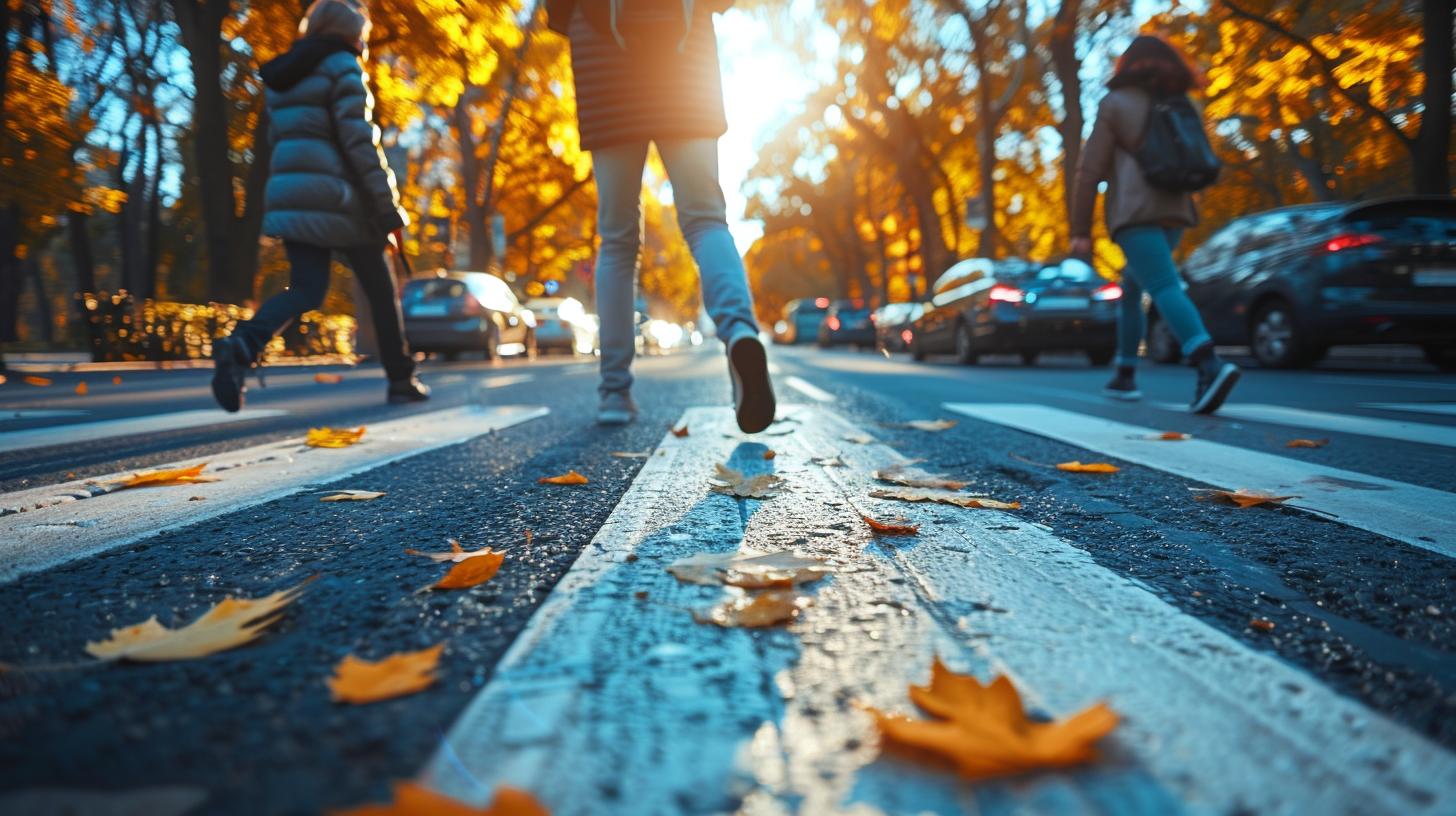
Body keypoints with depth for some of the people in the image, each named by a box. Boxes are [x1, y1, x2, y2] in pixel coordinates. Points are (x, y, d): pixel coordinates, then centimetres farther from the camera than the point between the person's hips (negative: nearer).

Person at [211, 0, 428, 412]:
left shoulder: (282, 77, 20)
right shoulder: (342, 68, -4)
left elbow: (291, 145, 21)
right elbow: (359, 142, -14)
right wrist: (387, 208, -14)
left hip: (293, 197, 7)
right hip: (337, 199, -7)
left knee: (305, 290, 5)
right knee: (381, 291, 7)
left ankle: (240, 347, -21)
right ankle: (401, 381, 12)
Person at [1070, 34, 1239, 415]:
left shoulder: (1115, 103, 4)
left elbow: (1091, 169, -3)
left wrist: (1080, 229, -3)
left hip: (1135, 211, -6)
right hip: (1174, 210, 7)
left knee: (1165, 288, -20)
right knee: (1131, 292, 18)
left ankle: (1210, 365, -38)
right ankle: (1126, 375, 19)